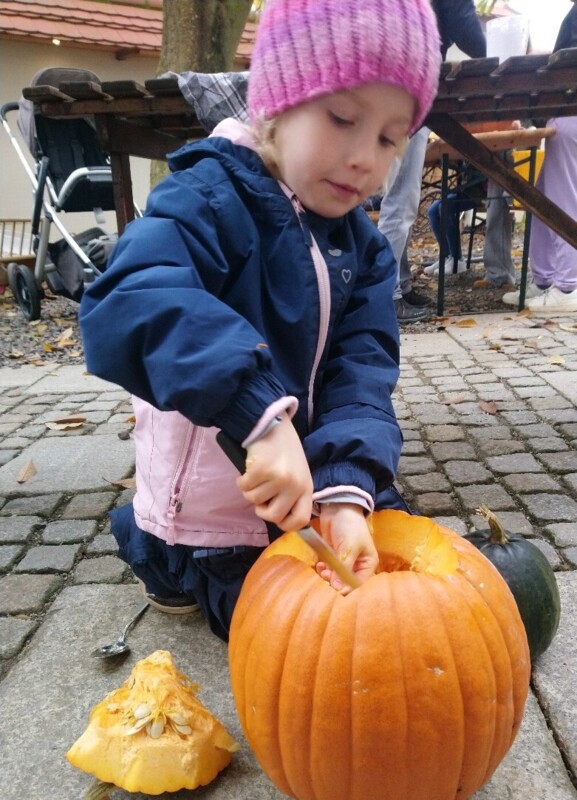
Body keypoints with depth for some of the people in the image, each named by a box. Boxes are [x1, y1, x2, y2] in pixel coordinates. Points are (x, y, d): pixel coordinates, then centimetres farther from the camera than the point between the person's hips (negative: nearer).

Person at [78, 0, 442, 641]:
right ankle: (179, 567, 14)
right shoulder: (211, 200, -20)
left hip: (319, 489, 7)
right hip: (215, 513, -6)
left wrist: (348, 488, -29)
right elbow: (125, 306, -40)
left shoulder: (362, 246, 0)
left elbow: (361, 368, -12)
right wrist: (261, 411, -49)